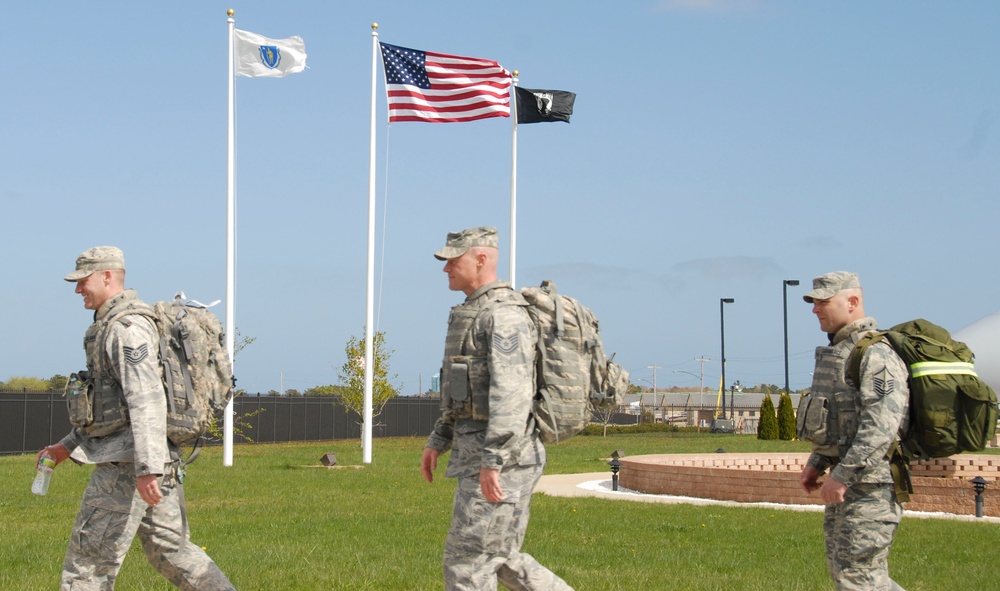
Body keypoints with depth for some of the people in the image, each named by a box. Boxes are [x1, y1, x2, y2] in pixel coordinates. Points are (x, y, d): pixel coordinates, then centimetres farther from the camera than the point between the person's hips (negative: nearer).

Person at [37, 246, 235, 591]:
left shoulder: (126, 328, -14)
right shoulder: (111, 327, 20)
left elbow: (146, 399, -24)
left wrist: (146, 469, -31)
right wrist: (69, 446, 25)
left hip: (127, 462, -10)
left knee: (89, 559, -3)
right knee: (170, 550, 14)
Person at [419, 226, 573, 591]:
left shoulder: (504, 314, -15)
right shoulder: (477, 315, 18)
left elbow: (512, 393, -24)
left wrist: (492, 462, -29)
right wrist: (438, 441, 22)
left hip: (503, 459, -10)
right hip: (482, 454, 10)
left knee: (467, 559, -5)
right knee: (500, 558, 16)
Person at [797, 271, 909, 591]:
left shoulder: (876, 355, -16)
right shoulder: (837, 352, 17)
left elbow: (881, 426, -26)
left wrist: (842, 475, -26)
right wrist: (816, 463, 14)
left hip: (869, 485, -11)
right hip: (847, 483, 11)